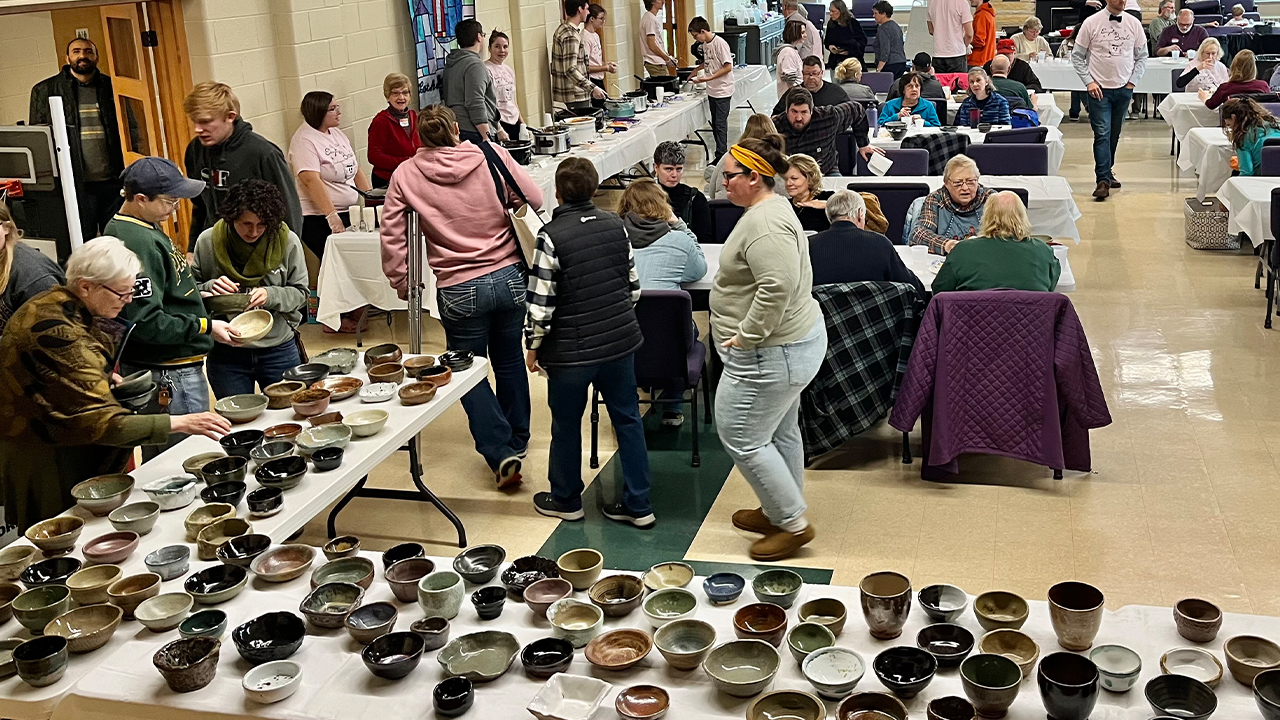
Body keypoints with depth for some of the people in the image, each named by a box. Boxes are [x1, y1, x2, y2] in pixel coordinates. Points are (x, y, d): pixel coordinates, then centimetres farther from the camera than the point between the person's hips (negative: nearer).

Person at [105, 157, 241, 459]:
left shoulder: (144, 228, 11)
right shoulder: (137, 243, -22)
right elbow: (146, 323, -26)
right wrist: (206, 327, -20)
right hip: (169, 374, -11)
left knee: (157, 462, 19)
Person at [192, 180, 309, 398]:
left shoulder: (288, 241, -5)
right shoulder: (208, 241, -4)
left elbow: (301, 293, -1)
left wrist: (271, 296, -20)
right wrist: (210, 288, -19)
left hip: (279, 351, 0)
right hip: (226, 355, 0)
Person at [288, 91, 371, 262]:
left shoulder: (337, 133, 14)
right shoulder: (304, 140, -11)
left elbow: (356, 170, 18)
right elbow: (311, 181, -22)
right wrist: (332, 216, -28)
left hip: (349, 214, 8)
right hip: (319, 220, -7)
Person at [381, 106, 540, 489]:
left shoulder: (406, 175, -4)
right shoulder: (491, 155, -5)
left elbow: (392, 235, -2)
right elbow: (535, 199, -1)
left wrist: (402, 284, 9)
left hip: (459, 290, -2)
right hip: (510, 276, 2)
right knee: (510, 360, 21)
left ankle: (501, 451, 1)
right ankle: (517, 439, 35)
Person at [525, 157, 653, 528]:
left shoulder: (552, 236, -16)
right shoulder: (615, 225, 1)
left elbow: (541, 302, -15)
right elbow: (634, 285, 8)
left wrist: (533, 345, -1)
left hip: (572, 348, -5)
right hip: (621, 341, 5)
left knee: (566, 425, 13)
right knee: (628, 418, 12)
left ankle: (566, 500, 30)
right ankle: (638, 504, 18)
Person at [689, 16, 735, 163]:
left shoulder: (720, 43, -17)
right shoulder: (705, 44, 8)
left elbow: (728, 67, -20)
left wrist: (710, 78, -22)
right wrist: (695, 72, 22)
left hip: (723, 90, -9)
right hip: (712, 90, 9)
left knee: (720, 123, -8)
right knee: (715, 123, 11)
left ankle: (721, 156, -5)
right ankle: (721, 155, 17)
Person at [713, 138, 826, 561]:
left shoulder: (765, 224, -24)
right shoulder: (767, 210, 11)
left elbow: (777, 287, -34)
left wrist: (746, 336, -25)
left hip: (771, 353, -11)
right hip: (791, 342, 11)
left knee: (741, 437, -2)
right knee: (780, 432, 21)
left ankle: (793, 523, 9)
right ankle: (783, 511, 36)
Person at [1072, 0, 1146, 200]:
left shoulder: (1134, 24, 4)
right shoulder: (1091, 23, -4)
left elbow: (1142, 57, 11)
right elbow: (1077, 56, 1)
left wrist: (1132, 82, 1)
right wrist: (1089, 82, -6)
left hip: (1124, 89, 3)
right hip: (1099, 89, -3)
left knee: (1114, 134, 12)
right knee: (1102, 134, -10)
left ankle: (1106, 170, 28)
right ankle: (1103, 180, -12)